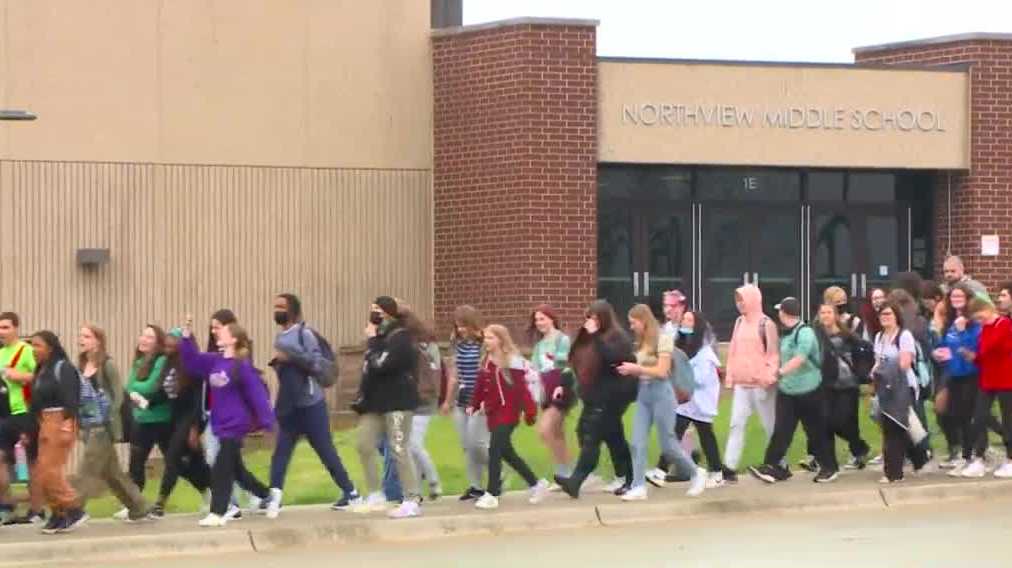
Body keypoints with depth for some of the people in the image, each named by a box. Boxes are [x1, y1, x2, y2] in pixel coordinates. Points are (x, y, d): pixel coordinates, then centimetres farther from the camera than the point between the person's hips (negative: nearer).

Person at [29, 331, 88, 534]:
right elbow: (36, 401, 19)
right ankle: (59, 514, 13)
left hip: (60, 420, -9)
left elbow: (70, 399, -17)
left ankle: (74, 510, -5)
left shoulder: (63, 368, -10)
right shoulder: (41, 371, 16)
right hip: (45, 422, 9)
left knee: (51, 470, -12)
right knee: (43, 471, 7)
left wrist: (67, 425, -24)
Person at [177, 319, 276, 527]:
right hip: (220, 425, 8)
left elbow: (257, 394, -16)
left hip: (235, 425, -8)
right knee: (235, 468, 19)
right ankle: (266, 496, 36)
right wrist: (187, 336, -1)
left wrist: (267, 422, -19)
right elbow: (191, 361, 10)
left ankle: (218, 513, -3)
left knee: (221, 469, -8)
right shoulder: (214, 361, 7)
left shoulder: (242, 366, -15)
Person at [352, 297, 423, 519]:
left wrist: (372, 340, -14)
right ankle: (375, 496, 13)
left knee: (399, 450, -9)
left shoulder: (400, 338, -14)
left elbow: (380, 365, -25)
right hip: (376, 402, 9)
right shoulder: (382, 336, 14)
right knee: (364, 445, 5)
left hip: (397, 402, -9)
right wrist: (364, 398, 17)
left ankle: (412, 501, -5)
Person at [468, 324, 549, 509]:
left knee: (495, 451, -11)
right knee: (507, 453, 14)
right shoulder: (487, 361, 10)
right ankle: (536, 484, 27)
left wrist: (529, 411, -15)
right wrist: (475, 405, 8)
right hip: (492, 413, 8)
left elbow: (522, 388, -14)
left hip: (508, 413, -8)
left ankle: (492, 495, -7)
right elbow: (481, 385, 15)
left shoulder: (512, 361, -12)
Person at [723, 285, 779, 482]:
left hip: (760, 384, -6)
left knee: (770, 425, 5)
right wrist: (730, 376, 11)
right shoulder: (739, 322, 12)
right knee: (736, 424, -3)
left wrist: (768, 379, -18)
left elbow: (773, 354, -10)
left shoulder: (766, 324, -7)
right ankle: (729, 467, -7)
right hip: (741, 383, 6)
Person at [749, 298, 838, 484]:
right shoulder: (785, 334, 10)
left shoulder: (805, 332, -17)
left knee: (816, 430, 4)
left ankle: (829, 467, 16)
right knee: (781, 430, -1)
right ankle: (773, 467, -4)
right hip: (787, 390, 7)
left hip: (808, 391, -7)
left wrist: (779, 372, -33)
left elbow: (800, 359, -28)